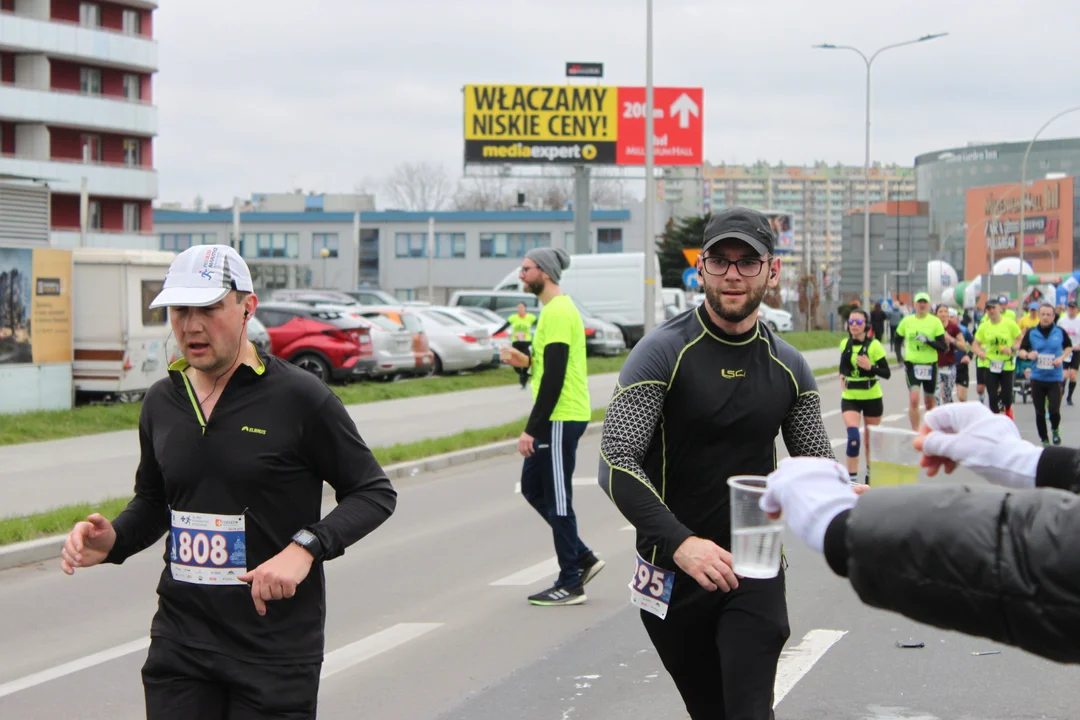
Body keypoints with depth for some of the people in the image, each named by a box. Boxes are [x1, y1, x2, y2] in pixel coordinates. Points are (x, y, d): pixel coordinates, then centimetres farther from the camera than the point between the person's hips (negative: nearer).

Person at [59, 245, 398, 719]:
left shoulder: (299, 396, -9)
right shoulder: (162, 401, 8)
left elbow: (374, 492, -4)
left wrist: (306, 547, -19)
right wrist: (113, 541, 0)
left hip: (276, 650, -4)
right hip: (180, 642, 4)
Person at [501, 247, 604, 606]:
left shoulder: (557, 312, -17)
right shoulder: (558, 308, 16)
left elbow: (554, 376, -22)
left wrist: (531, 429, -21)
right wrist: (527, 361, 11)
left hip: (561, 418, -11)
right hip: (559, 418, 11)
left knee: (557, 499, -4)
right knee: (533, 488, 16)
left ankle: (571, 584, 4)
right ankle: (583, 558, 19)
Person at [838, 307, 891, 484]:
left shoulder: (874, 345, -11)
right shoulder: (844, 344, 2)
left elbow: (887, 373, -9)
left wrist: (870, 367, -26)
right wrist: (842, 375, 3)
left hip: (871, 398, -2)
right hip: (850, 398, 2)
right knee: (853, 434, -18)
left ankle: (870, 473, 34)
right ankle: (852, 477, -16)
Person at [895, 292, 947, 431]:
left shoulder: (935, 322, -4)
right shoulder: (907, 321, 1)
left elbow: (942, 347, -7)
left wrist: (928, 341, -22)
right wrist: (900, 357, 2)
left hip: (930, 365, 0)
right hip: (912, 365, 0)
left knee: (929, 402, 12)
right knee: (914, 399, -16)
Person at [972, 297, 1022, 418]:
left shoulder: (1010, 324, -5)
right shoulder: (984, 327, 1)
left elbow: (1019, 339, 2)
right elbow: (975, 345, 4)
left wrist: (1012, 349, -17)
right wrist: (980, 352, -18)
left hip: (1007, 365, -1)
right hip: (989, 365, 1)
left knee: (1007, 396, 1)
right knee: (993, 397, -2)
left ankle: (1008, 409, 35)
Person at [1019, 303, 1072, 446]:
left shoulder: (1060, 332, -1)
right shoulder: (1031, 333, -1)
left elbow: (1069, 347, 14)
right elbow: (1021, 350, 6)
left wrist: (1062, 357, -4)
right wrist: (1028, 355, -16)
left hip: (1055, 378, -1)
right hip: (1037, 378, 1)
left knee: (1054, 410, -10)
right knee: (1040, 412, 5)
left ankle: (1055, 430, 22)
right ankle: (1044, 440, 21)